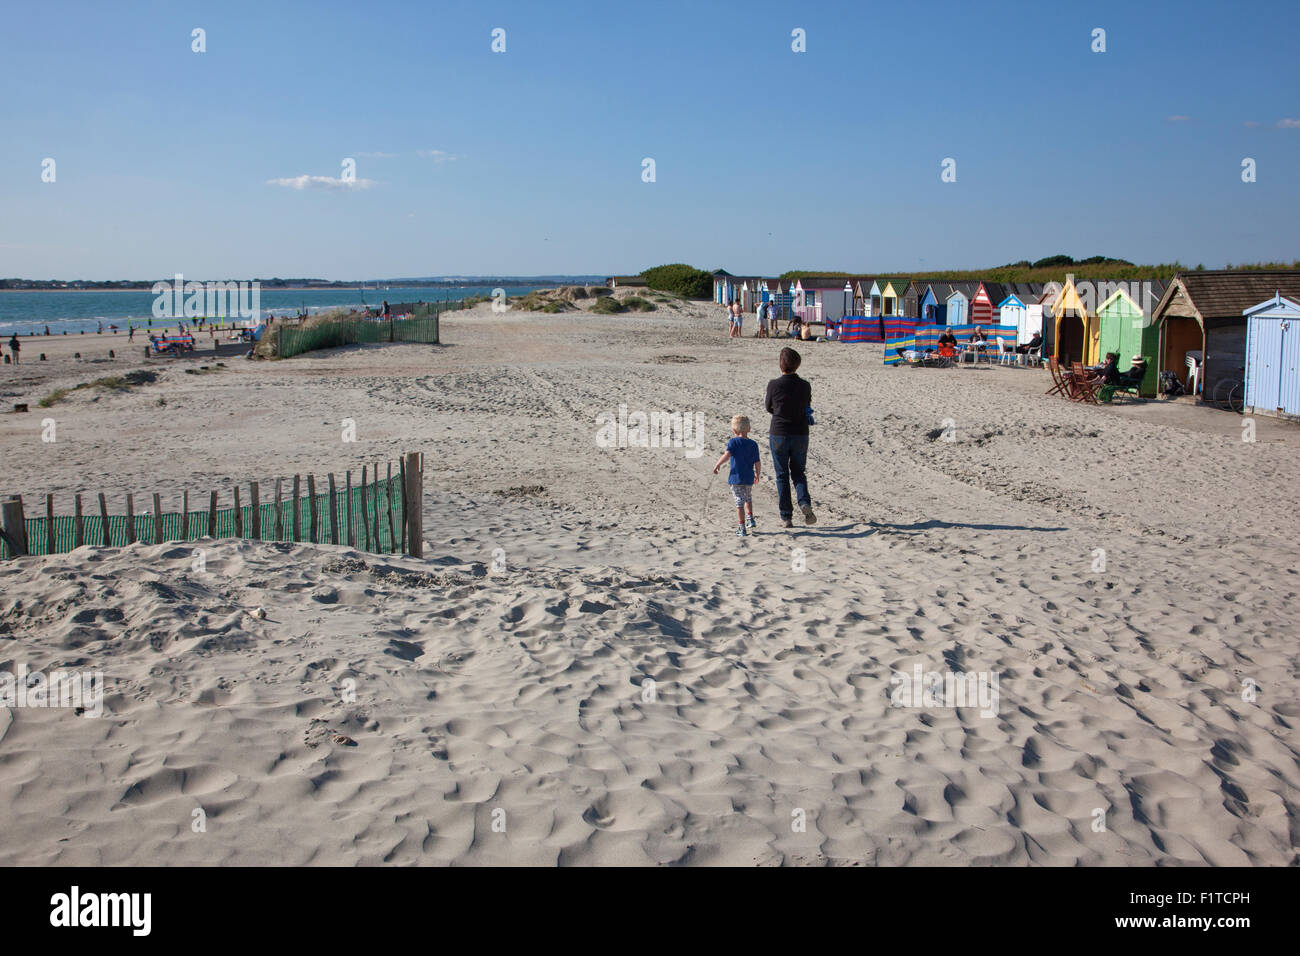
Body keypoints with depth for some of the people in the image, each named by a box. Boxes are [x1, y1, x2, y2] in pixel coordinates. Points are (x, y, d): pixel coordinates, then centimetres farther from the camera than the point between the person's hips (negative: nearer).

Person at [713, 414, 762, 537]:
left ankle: (742, 528, 1)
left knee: (739, 502, 0)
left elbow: (727, 455, -23)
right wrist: (757, 474, 18)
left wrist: (717, 465, -14)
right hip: (749, 478, 3)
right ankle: (750, 518, 22)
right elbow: (758, 463, 4)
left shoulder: (733, 442, -7)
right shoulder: (753, 444, 3)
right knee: (748, 499, 29)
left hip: (736, 477, -3)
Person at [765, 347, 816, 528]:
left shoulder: (774, 385, -12)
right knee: (798, 473, 17)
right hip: (800, 434, 2)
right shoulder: (805, 386, -4)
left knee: (782, 476, 8)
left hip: (778, 434, -2)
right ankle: (805, 503, -8)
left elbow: (769, 407, 3)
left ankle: (786, 517, 8)